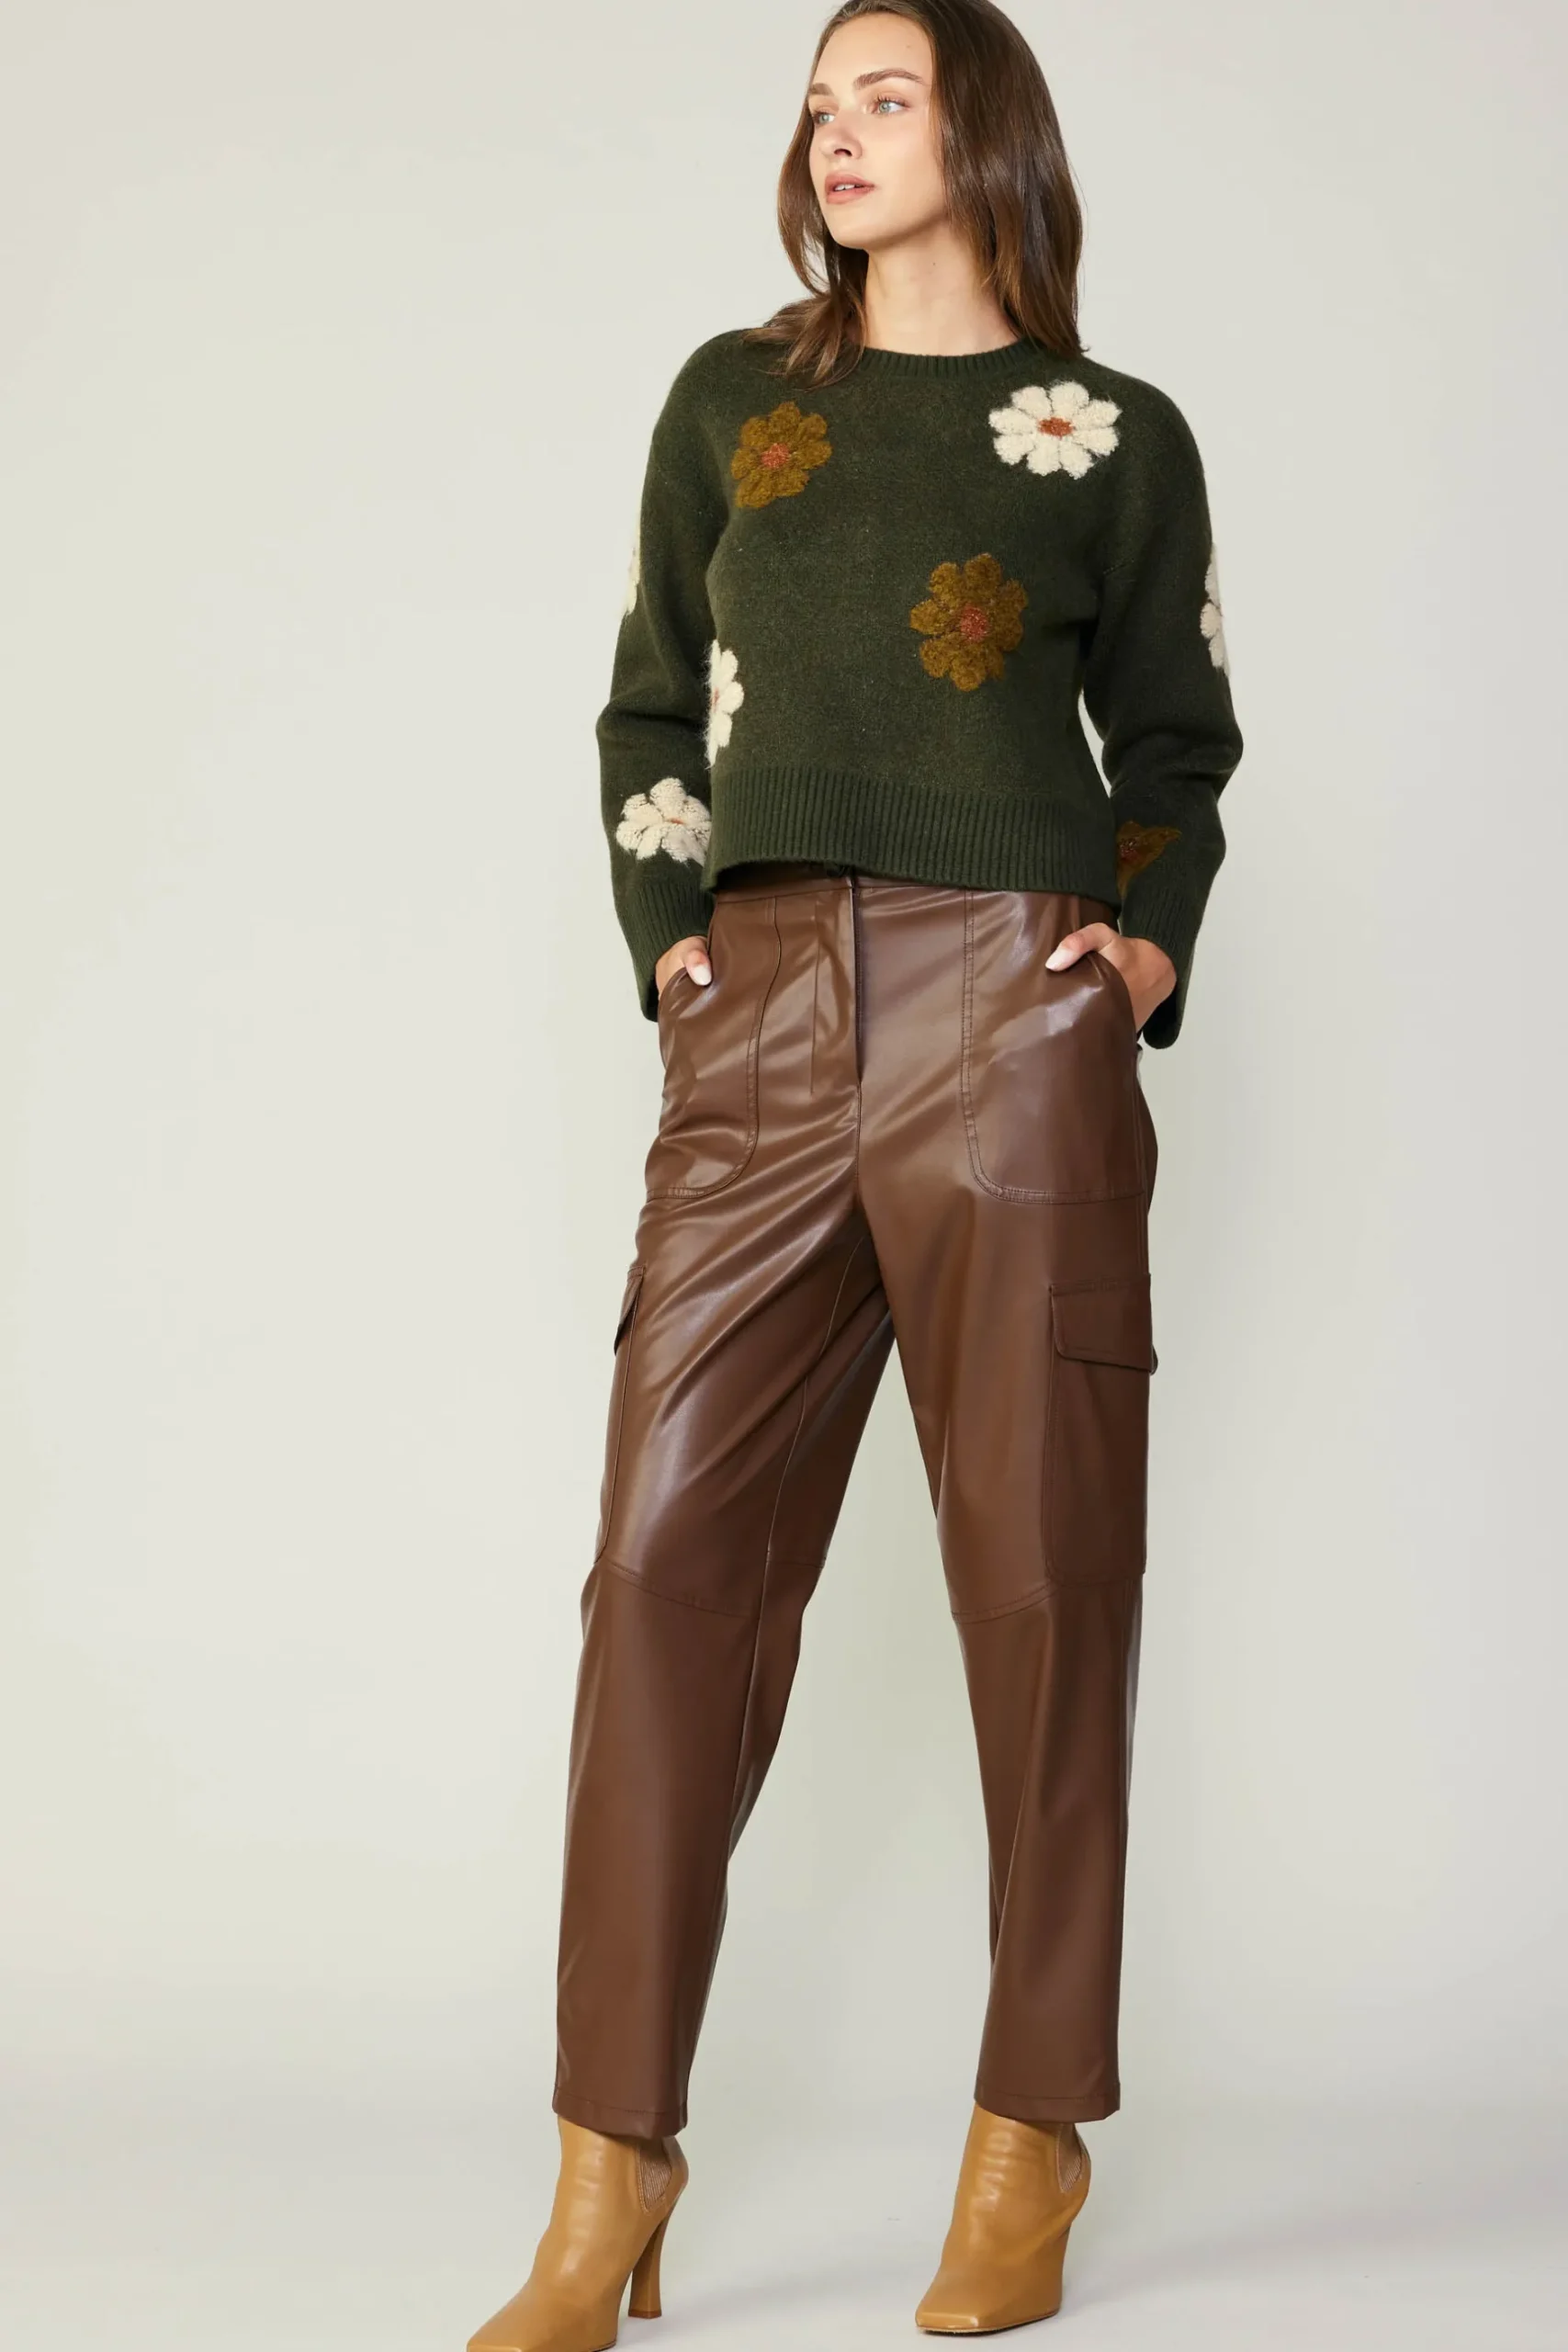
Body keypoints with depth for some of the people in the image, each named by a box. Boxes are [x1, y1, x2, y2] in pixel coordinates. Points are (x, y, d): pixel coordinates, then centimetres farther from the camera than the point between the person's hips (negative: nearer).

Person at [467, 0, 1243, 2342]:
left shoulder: (1115, 434, 12)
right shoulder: (731, 399, 18)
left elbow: (1174, 733, 17)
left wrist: (1156, 934, 1)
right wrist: (659, 926, 7)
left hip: (1011, 1009, -2)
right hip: (763, 1015, 2)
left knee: (1038, 1560, 0)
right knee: (670, 1554, -5)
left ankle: (1033, 2139, 12)